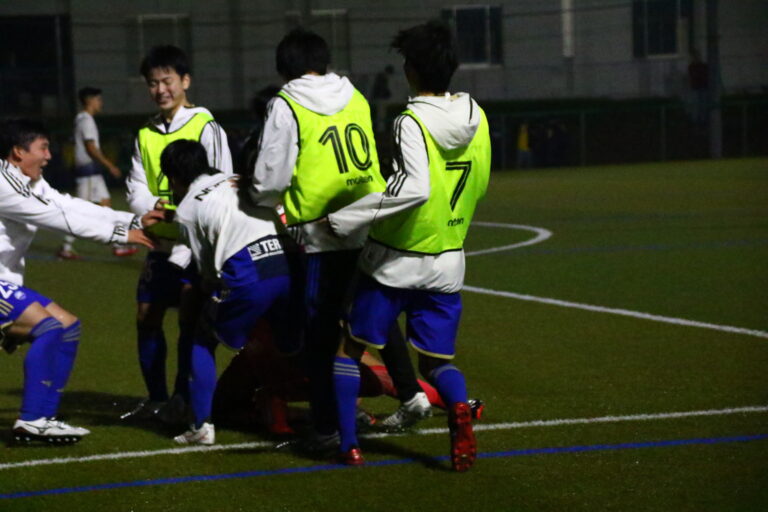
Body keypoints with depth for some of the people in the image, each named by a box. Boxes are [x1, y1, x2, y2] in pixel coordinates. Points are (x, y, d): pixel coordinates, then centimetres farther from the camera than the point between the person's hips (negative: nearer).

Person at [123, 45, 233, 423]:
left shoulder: (206, 129, -6)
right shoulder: (146, 135, 12)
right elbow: (137, 190, 8)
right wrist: (155, 206, -17)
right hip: (161, 243, 7)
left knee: (190, 318, -8)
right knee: (146, 317, 8)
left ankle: (184, 398, 0)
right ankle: (156, 399, 20)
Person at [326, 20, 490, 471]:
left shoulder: (412, 122, -19)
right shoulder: (476, 117, 0)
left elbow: (413, 188, -32)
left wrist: (345, 218, -28)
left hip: (393, 262, -5)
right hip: (448, 263, 5)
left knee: (349, 348, 15)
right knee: (438, 362, 13)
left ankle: (348, 443, 10)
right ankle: (460, 407, -19)